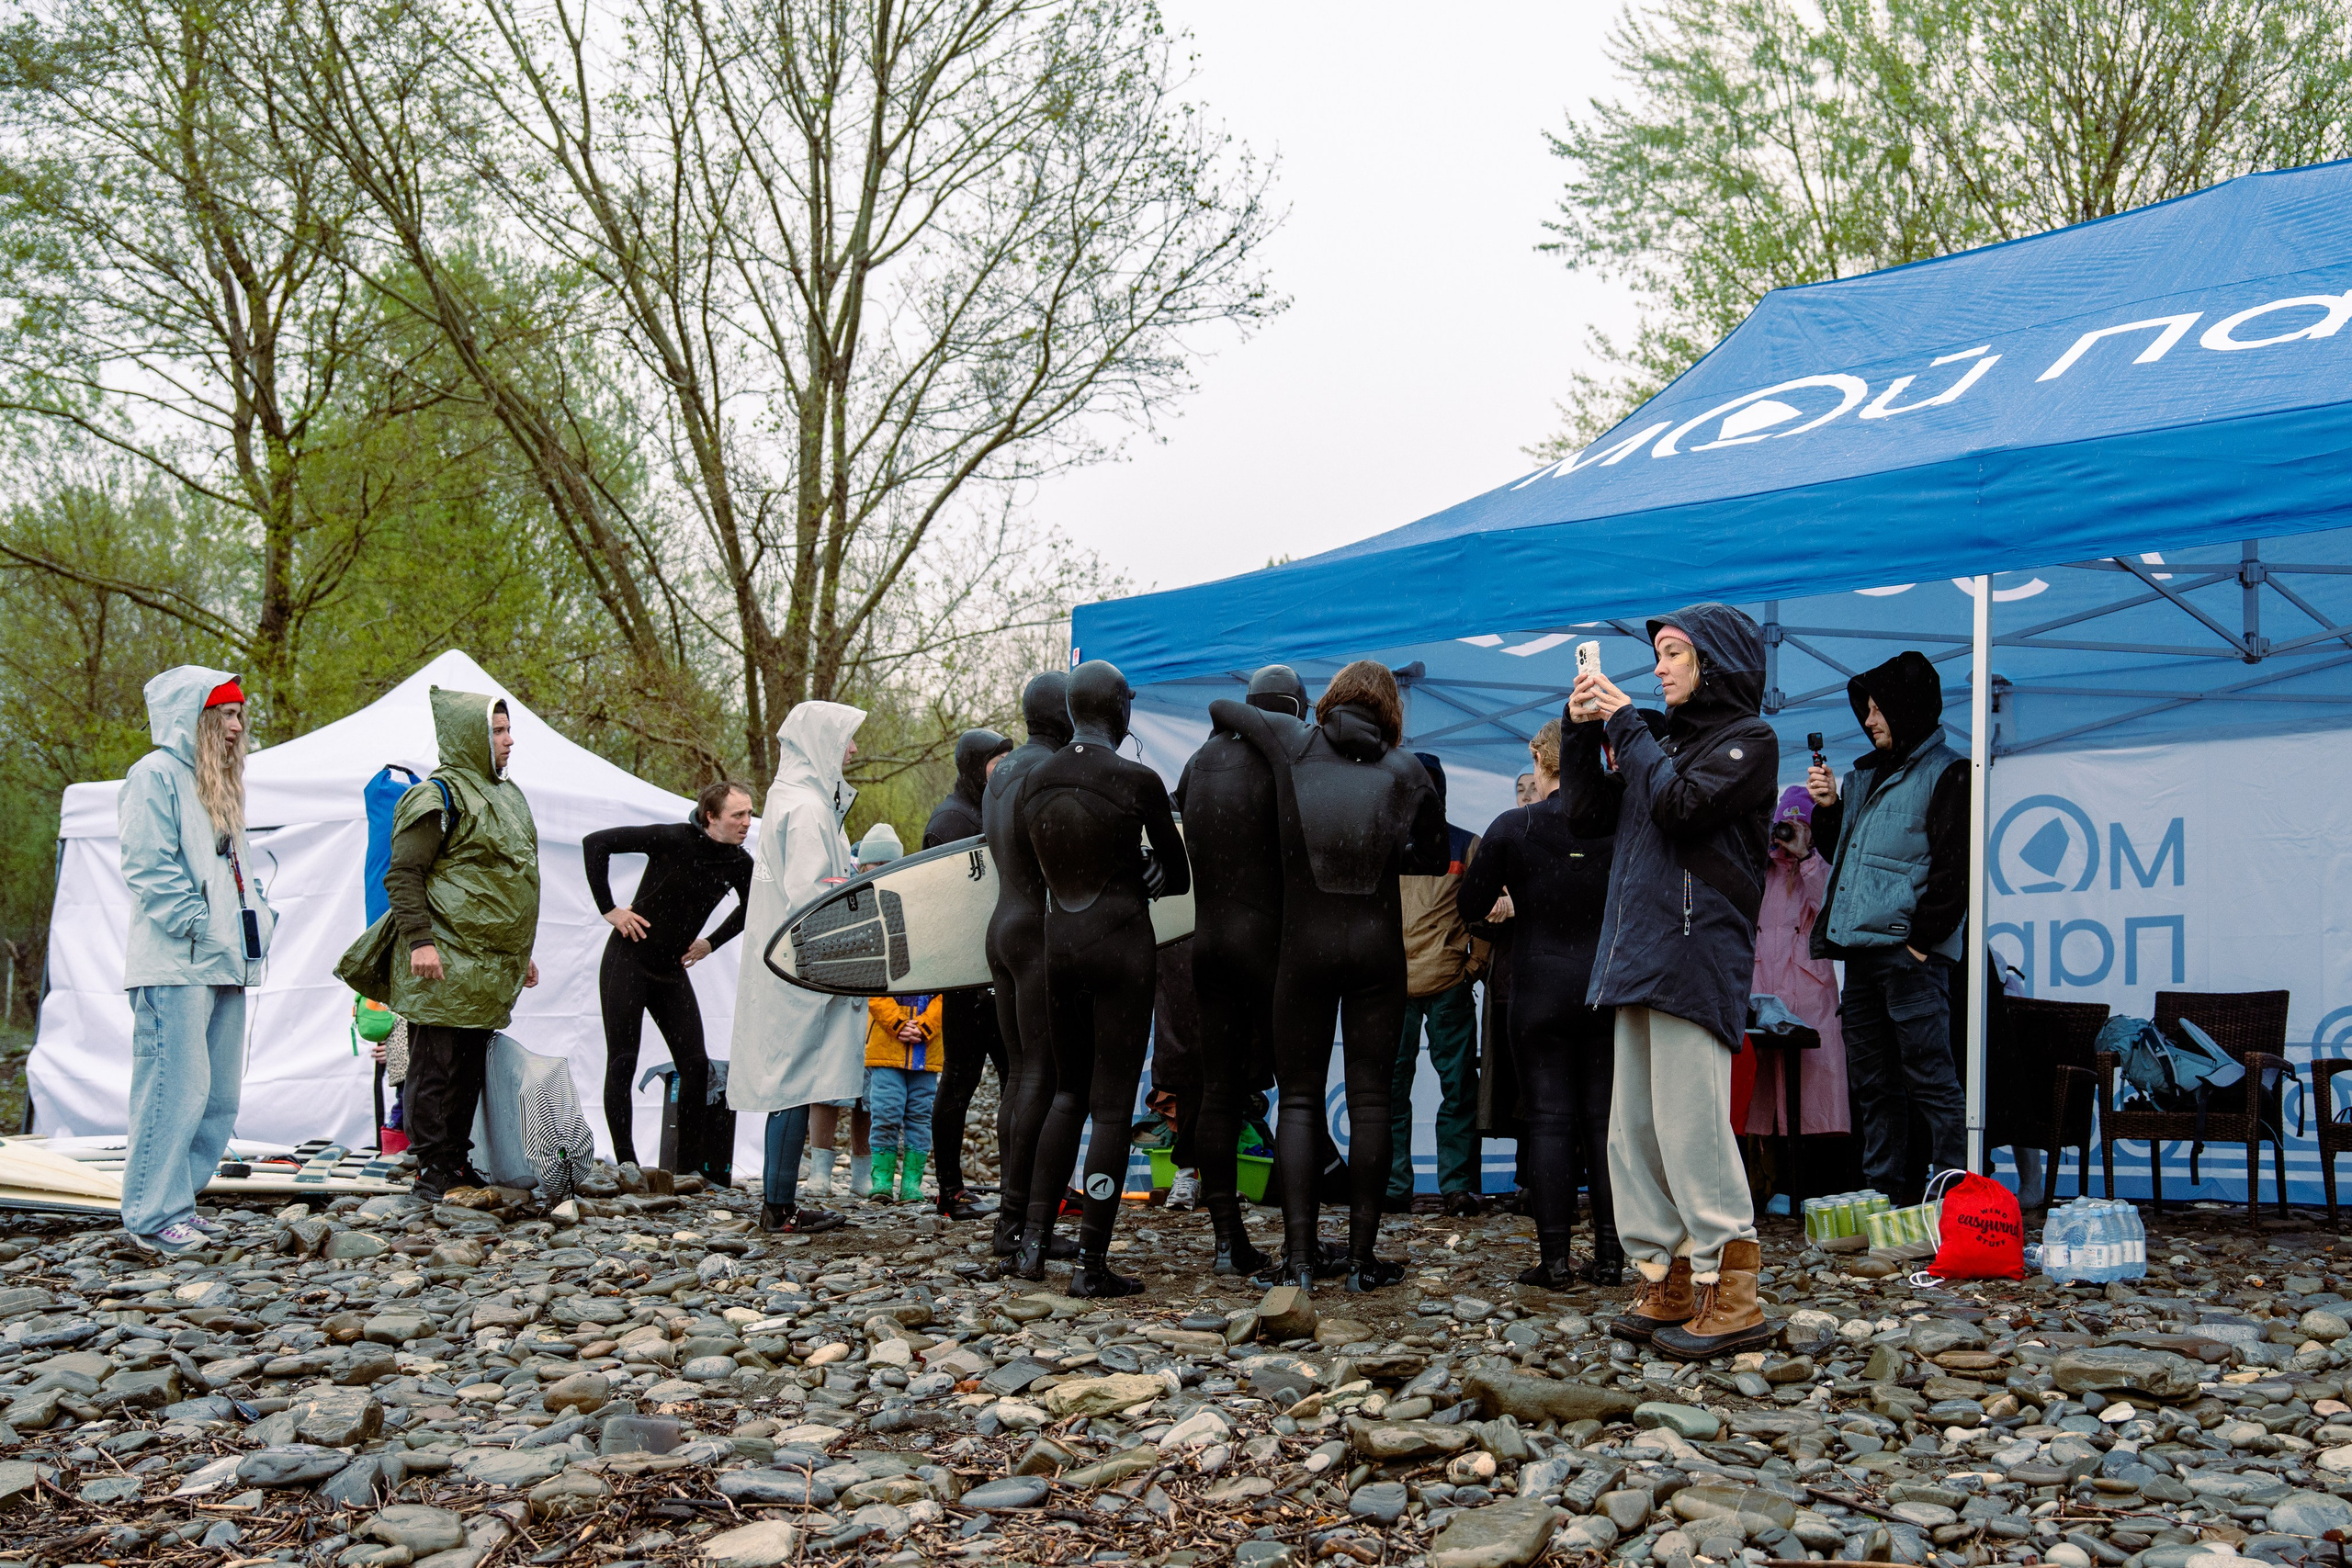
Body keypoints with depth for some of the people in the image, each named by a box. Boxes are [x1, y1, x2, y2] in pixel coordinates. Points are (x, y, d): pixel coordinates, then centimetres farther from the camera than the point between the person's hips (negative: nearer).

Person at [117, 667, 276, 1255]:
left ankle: (178, 1201, 19)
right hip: (175, 967, -9)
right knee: (176, 1088, -10)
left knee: (220, 1095, 9)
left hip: (225, 965, 9)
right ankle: (154, 1216, -3)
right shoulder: (156, 775, -6)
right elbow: (150, 869, -14)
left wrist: (259, 918, 11)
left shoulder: (220, 784, 23)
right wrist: (201, 928, -15)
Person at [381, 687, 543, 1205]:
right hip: (445, 965, -8)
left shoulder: (506, 794, 20)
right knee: (435, 1066, -3)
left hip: (489, 967, 9)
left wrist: (521, 952, 27)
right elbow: (403, 874, -13)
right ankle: (432, 1170, 2)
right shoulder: (440, 795, -9)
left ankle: (458, 1161, 22)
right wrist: (420, 939, -22)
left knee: (471, 1067, 13)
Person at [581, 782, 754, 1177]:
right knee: (622, 1063, -3)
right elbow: (595, 843, -17)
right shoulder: (673, 839, -19)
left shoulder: (739, 863, -3)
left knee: (695, 1063, -1)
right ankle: (625, 1166, 2)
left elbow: (750, 906, 20)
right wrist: (608, 909, -16)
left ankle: (692, 1166, 6)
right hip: (628, 961, -5)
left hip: (672, 970, 5)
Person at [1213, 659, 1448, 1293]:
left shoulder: (1292, 742, 3)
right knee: (1370, 1098, 4)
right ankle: (1362, 1254, 6)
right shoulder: (1404, 769, 3)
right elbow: (1434, 857, 10)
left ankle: (1298, 1258, -2)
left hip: (1304, 944, 0)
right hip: (1377, 945, 0)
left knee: (1298, 1099, 4)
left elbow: (1220, 707, 17)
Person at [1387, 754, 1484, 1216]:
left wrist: (1474, 964, -1)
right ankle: (1393, 1184, 6)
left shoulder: (1466, 846, 9)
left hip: (1450, 986, -1)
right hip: (1392, 986, 1)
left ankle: (1458, 1185, 2)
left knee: (1458, 1086, -2)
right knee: (1390, 1086, 1)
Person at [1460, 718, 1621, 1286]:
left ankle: (1554, 1258, 0)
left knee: (1548, 1121, 1)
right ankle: (1609, 1254, 8)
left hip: (1539, 989, -2)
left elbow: (1474, 898, 0)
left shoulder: (1514, 825, -7)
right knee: (1603, 1118, 7)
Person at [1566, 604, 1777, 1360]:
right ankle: (1668, 1287, 14)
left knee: (1690, 1126, -11)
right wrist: (1584, 731, 7)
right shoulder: (1662, 737, 21)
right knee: (1634, 1129, 7)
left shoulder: (1748, 739, 0)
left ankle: (1731, 1297, -5)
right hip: (1639, 953, 8)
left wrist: (1623, 723, -6)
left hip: (1698, 950, -8)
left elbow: (1679, 804, -16)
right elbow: (1590, 817, 18)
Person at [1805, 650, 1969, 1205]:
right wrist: (1828, 807, 11)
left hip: (1910, 955, -8)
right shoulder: (1866, 775, 21)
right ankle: (1887, 1199, 17)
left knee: (1929, 1081, -9)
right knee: (1873, 1084, 11)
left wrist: (1920, 938, -16)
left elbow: (1953, 869, -12)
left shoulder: (1946, 774, -4)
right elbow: (1840, 851, 29)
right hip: (1860, 950, 9)